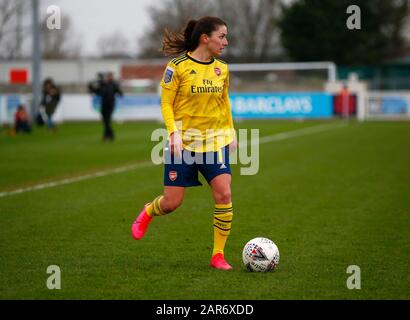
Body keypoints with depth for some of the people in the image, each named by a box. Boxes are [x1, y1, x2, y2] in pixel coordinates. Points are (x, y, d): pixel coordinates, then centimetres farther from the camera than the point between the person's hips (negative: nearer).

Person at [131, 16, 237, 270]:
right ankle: (148, 212, 36)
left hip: (216, 140, 4)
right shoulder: (178, 67, -9)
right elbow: (166, 104, -6)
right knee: (172, 202, -2)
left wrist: (230, 131, 13)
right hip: (184, 142, -4)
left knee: (224, 195, -12)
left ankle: (218, 255, 1)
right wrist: (174, 133, -17)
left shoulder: (222, 69, 6)